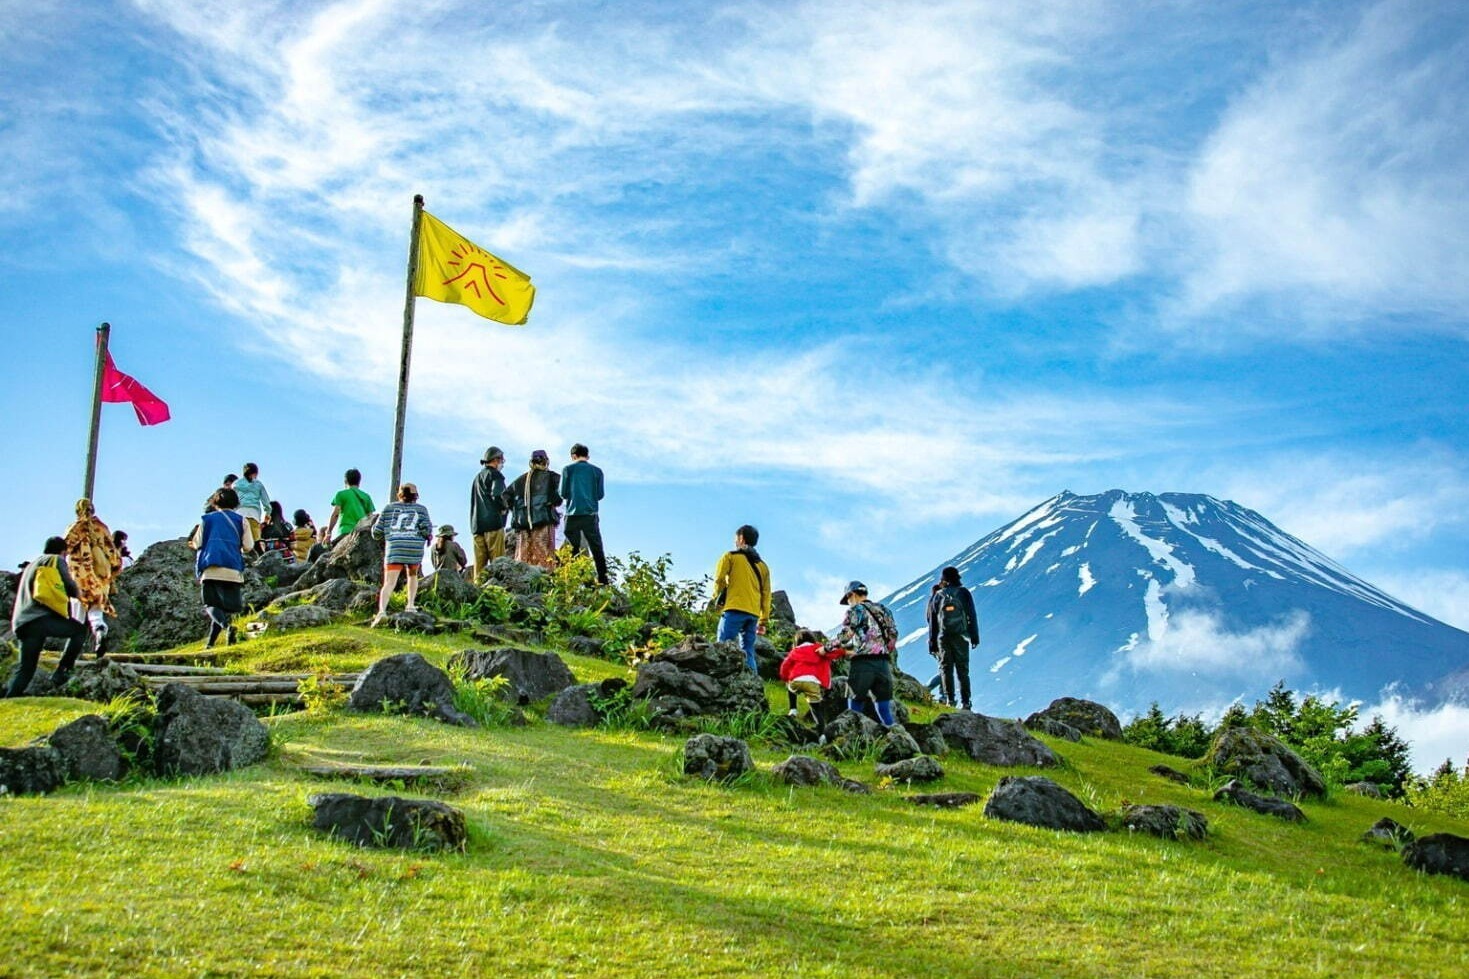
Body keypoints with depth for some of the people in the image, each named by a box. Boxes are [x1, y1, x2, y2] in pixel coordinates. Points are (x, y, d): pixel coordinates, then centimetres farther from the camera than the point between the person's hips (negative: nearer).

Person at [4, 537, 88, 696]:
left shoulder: (31, 565, 33)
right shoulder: (57, 560, 10)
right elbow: (69, 587, 5)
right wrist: (77, 592, 28)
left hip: (22, 622, 7)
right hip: (42, 617, -7)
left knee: (25, 668, 8)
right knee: (80, 630, 14)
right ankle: (61, 672, -1)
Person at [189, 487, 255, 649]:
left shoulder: (207, 518, 13)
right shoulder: (241, 520, 11)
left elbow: (197, 543, 9)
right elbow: (248, 547, 4)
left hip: (210, 569, 0)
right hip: (233, 570, 0)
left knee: (211, 605, -4)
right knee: (226, 606, 6)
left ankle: (226, 624, -35)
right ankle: (210, 642, -8)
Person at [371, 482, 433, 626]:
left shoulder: (389, 508, 17)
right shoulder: (421, 509, 15)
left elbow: (377, 532, 14)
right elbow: (426, 529, 1)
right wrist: (429, 536, 22)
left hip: (394, 549, 0)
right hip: (415, 548, 1)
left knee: (389, 583, -9)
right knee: (412, 575, 28)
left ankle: (382, 610, -30)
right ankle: (411, 605, 21)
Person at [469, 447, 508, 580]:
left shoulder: (477, 477, 22)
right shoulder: (495, 475, -4)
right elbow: (497, 495, -20)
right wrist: (504, 508, -5)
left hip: (477, 524, 7)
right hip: (493, 522, -7)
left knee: (479, 562, 5)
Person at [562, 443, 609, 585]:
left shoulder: (568, 469, 2)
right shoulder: (597, 471, 7)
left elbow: (563, 492, 1)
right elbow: (600, 495, 5)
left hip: (573, 513, -1)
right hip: (590, 514, 1)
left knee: (572, 551, 3)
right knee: (597, 549, 5)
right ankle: (603, 581, -1)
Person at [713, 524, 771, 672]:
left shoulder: (730, 556, 6)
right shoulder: (762, 565, 21)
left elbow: (719, 579, -6)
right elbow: (766, 594, 15)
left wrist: (718, 598, 12)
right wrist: (763, 621, 15)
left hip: (735, 609, -5)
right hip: (754, 613, 5)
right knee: (748, 652, 5)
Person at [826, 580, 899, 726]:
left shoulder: (855, 609, 2)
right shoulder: (884, 610, 21)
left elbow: (845, 634, -7)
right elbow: (893, 636, 15)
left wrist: (827, 647, 4)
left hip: (863, 663, -5)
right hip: (884, 663, 5)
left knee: (855, 705, 4)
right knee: (884, 709, 7)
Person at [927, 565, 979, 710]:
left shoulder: (936, 596, 6)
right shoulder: (963, 593, 2)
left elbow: (931, 621, 6)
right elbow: (972, 616, 0)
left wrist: (932, 643, 11)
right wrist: (975, 636, 4)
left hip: (943, 638, 0)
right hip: (961, 637, 0)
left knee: (945, 668, 5)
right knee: (962, 670, 5)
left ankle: (950, 699, -4)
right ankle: (965, 701, 2)